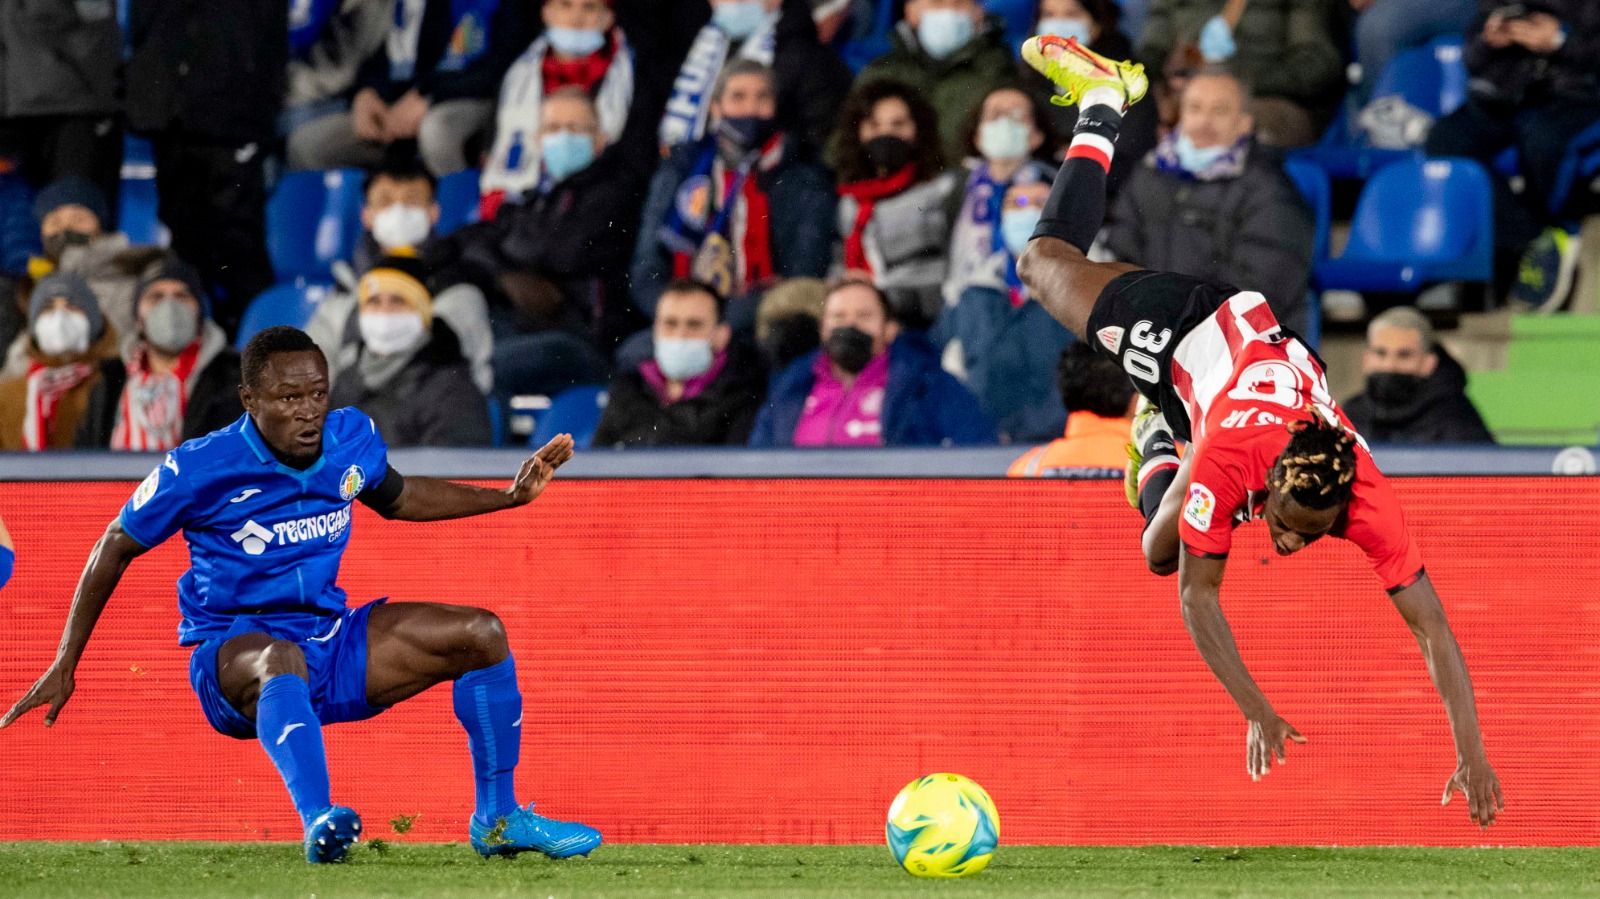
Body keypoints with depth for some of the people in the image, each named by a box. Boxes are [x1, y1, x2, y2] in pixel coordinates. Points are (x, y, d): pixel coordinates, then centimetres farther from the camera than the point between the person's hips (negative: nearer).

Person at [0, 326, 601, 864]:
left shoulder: (353, 439, 0)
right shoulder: (199, 469, -16)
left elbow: (396, 498, 24)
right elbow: (116, 548, -2)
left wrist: (510, 496, 17)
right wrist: (64, 667, -2)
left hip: (331, 643, 6)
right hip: (233, 655, -6)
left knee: (480, 634, -5)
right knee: (281, 660, -42)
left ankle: (497, 818, 2)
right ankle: (319, 824, -63)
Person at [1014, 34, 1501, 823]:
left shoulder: (1367, 500, -42)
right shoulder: (1228, 460, -47)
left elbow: (1432, 626, -41)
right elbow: (1198, 598, -38)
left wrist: (1471, 757, -49)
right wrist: (1257, 715, -44)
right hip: (1190, 329, -2)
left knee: (1162, 553, 12)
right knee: (1045, 259, 23)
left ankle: (1160, 448, 40)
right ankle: (1102, 106, 40)